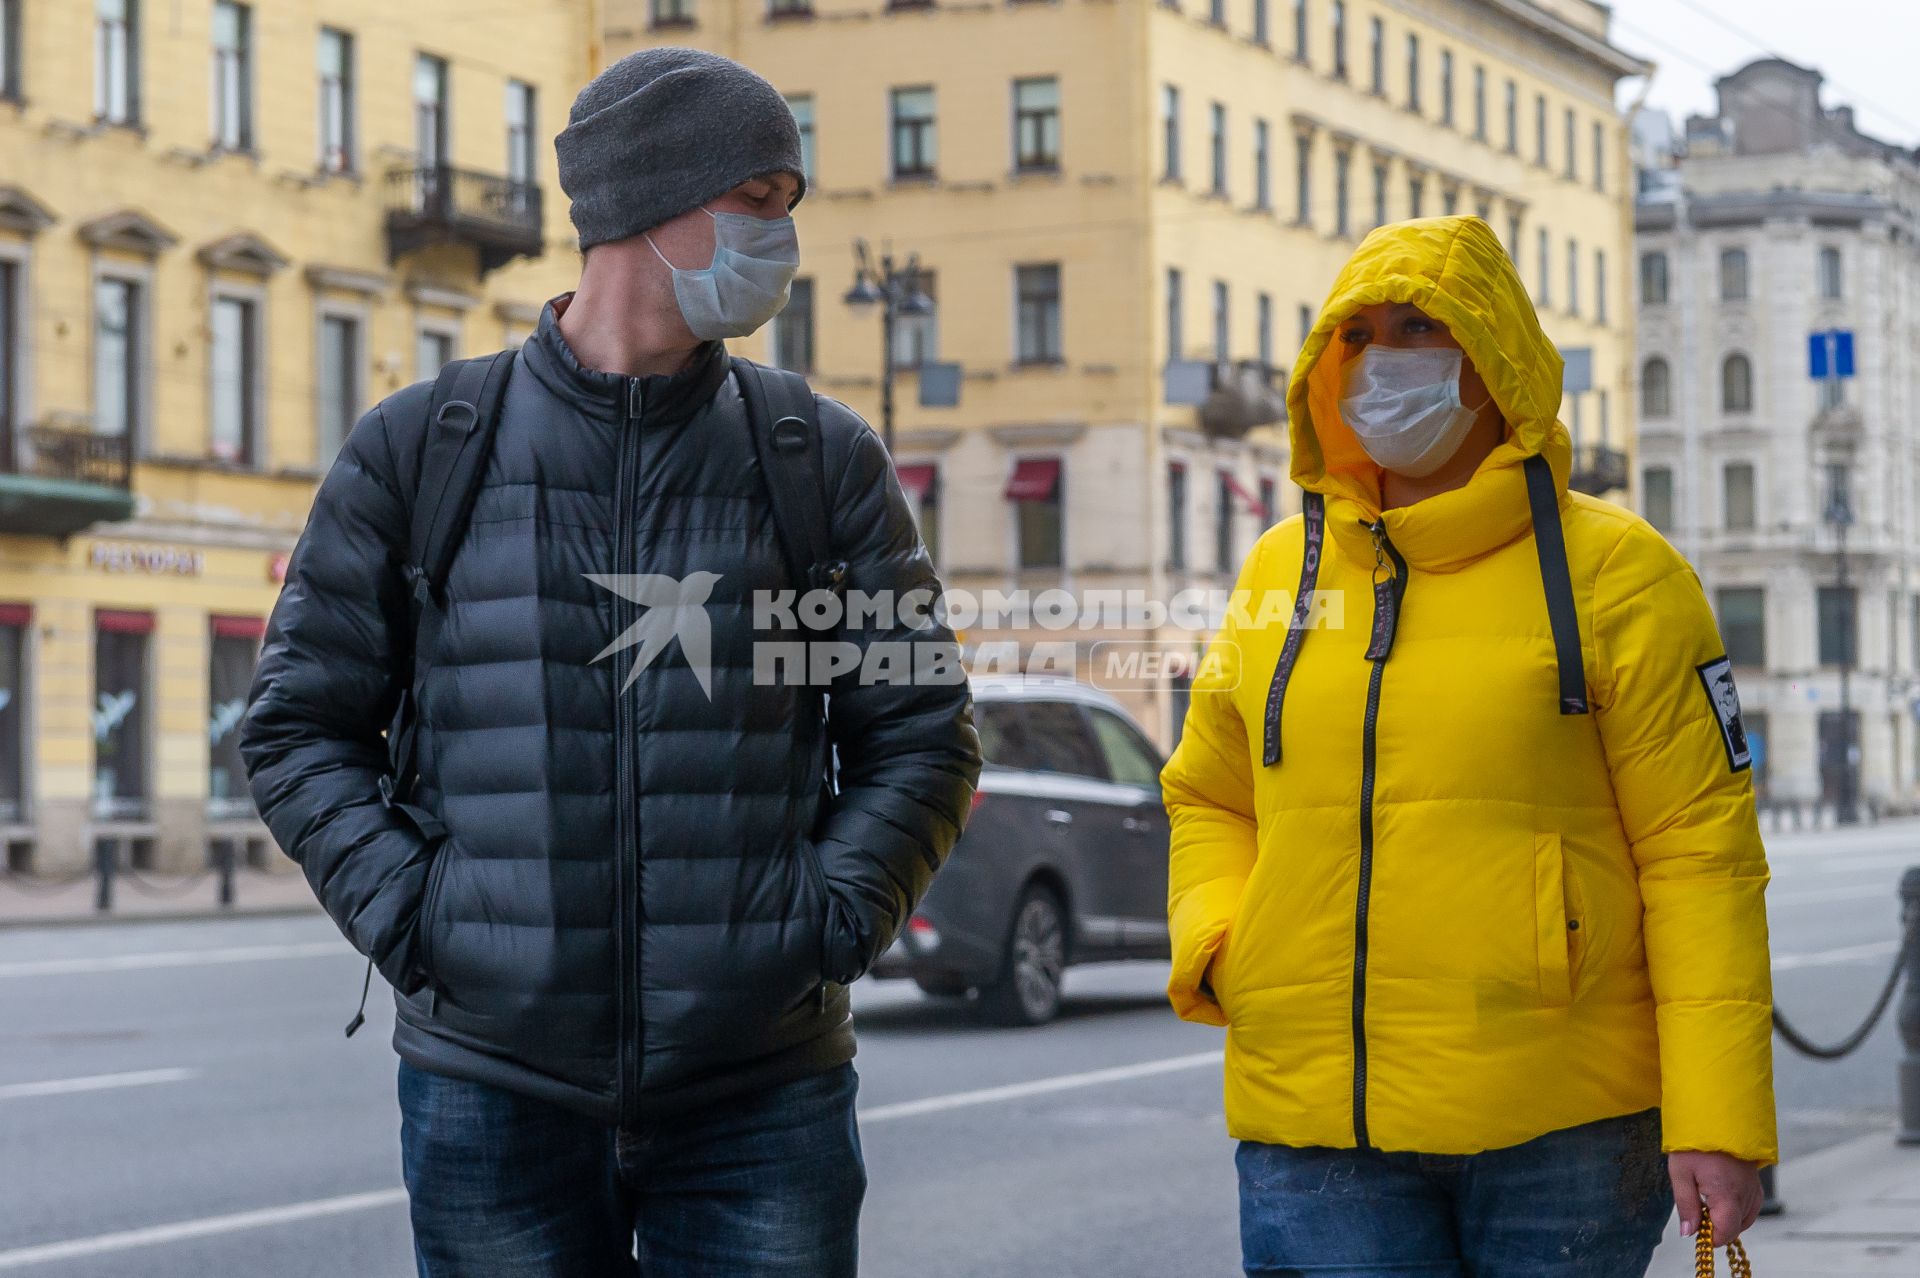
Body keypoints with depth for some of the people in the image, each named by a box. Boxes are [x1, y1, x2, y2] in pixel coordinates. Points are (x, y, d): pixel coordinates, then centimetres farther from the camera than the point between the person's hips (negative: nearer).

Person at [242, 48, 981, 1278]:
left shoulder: (825, 458, 6)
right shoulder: (419, 446, 4)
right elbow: (299, 723, 7)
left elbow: (922, 732, 9)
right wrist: (404, 912, -6)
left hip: (764, 1090, 1)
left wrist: (836, 916, -5)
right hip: (493, 1084, -1)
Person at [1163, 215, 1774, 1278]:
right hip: (1315, 1127, 3)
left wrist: (1720, 1121, -10)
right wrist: (1212, 943, 3)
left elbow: (1698, 852, -3)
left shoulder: (1614, 571, 0)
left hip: (1561, 1131, -3)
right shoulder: (1278, 573, 12)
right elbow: (1209, 801, 25)